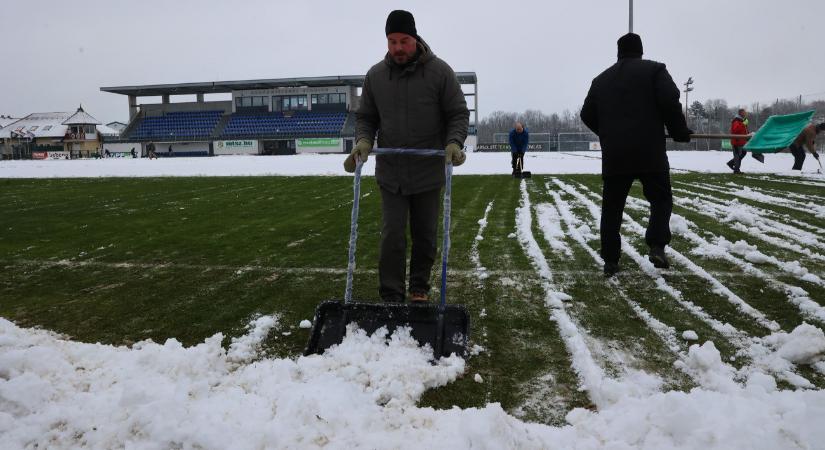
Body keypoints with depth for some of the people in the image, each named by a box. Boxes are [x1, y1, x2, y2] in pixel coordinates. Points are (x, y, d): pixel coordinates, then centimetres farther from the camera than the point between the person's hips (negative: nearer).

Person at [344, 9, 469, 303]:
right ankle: (391, 297, 5)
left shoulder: (439, 71, -6)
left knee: (425, 235, 11)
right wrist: (363, 140, -11)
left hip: (429, 172, 0)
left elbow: (458, 113, -3)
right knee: (392, 236, -3)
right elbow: (365, 116, 9)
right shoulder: (375, 75, 1)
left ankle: (420, 288, 30)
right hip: (390, 173, 1)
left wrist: (454, 142, -21)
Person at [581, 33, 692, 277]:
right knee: (661, 200, 13)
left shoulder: (601, 79, 17)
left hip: (613, 155, 3)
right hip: (650, 153, -3)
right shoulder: (654, 69, 4)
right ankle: (657, 247, -5)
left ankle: (610, 260, 7)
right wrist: (680, 132, 4)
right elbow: (670, 102, -10)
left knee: (611, 207, 9)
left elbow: (587, 115, 16)